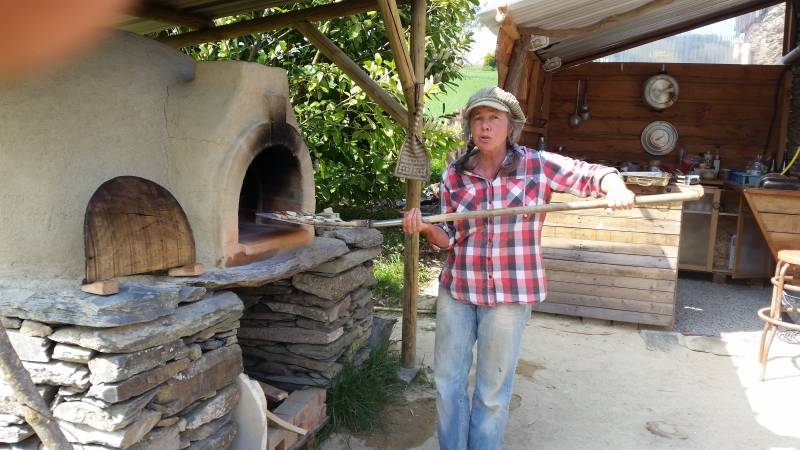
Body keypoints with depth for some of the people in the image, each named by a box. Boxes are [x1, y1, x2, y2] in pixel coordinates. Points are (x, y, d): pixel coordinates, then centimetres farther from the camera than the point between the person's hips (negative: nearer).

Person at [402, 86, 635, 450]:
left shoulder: (538, 166, -7)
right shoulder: (454, 175, 0)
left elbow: (596, 174, -1)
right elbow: (449, 239, 2)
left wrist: (616, 188, -23)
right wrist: (426, 228, -19)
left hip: (510, 295, -3)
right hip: (457, 290, 3)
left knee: (493, 392, 10)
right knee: (447, 381, 14)